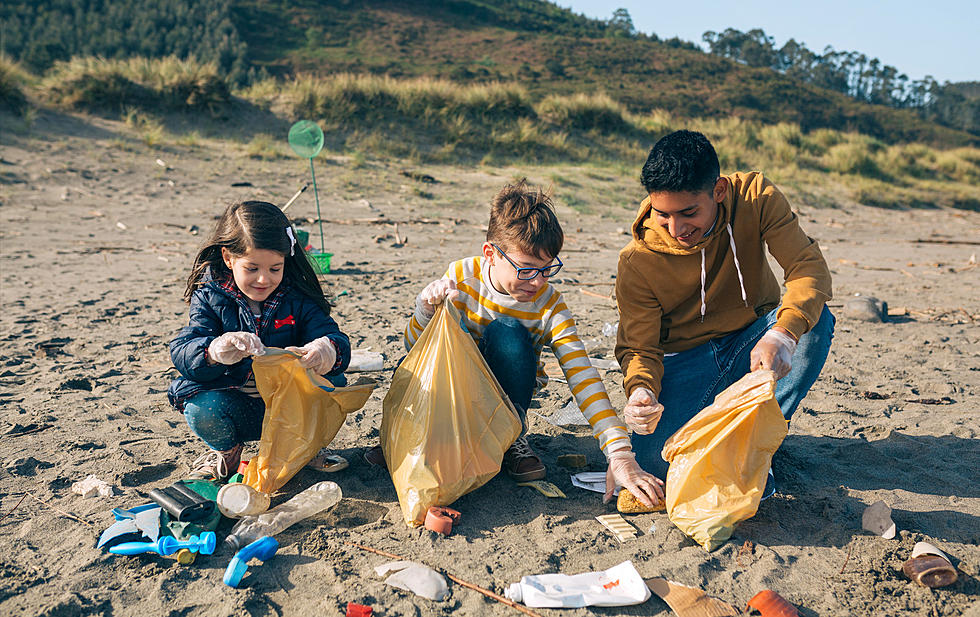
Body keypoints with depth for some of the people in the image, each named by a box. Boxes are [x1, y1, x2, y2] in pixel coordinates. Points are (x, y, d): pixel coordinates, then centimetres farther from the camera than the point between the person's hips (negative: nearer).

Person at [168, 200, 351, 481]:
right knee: (200, 410, -31)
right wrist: (214, 350, -42)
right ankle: (227, 450, 6)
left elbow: (336, 338, -15)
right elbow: (182, 350, -17)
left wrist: (327, 349, -43)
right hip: (236, 409, 0)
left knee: (332, 382, -26)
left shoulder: (298, 299, -5)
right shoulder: (210, 297, -6)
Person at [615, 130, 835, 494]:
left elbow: (809, 266, -25)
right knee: (653, 460, -25)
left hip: (752, 340, 2)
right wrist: (641, 390, -39)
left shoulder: (755, 197, -17)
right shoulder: (637, 260, -19)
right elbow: (638, 347, -14)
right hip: (686, 357, -2)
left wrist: (782, 334, -45)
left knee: (816, 320, -31)